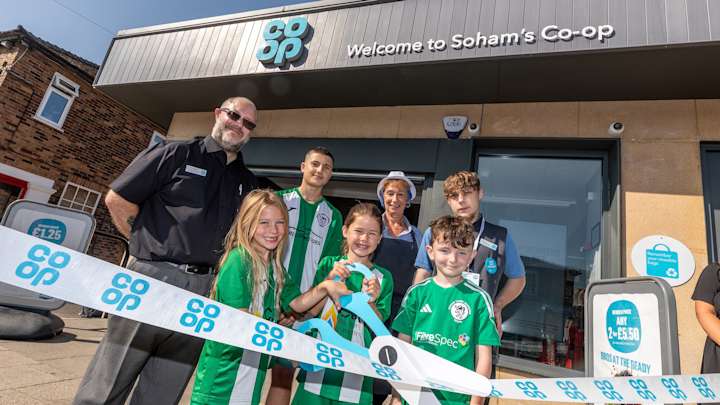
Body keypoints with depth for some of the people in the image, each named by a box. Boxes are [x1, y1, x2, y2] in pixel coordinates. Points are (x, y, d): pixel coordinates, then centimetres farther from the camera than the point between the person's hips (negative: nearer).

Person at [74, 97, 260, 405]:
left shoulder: (248, 183, 16)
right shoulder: (175, 154, 3)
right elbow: (117, 198, 1)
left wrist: (217, 263, 7)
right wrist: (151, 246, 1)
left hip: (203, 290, 4)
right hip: (153, 276, -3)